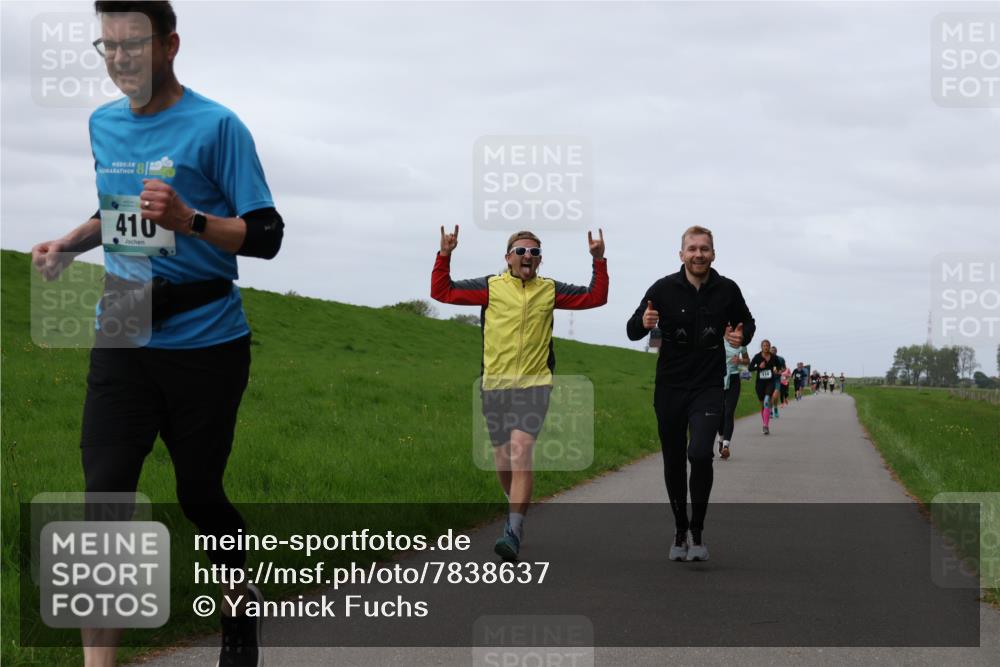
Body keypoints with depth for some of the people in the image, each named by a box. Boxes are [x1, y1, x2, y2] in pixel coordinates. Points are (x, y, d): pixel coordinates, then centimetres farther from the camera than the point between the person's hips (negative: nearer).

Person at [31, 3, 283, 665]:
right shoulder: (103, 124, 8)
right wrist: (70, 244, 7)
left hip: (205, 341, -4)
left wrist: (188, 220, -28)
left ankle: (242, 606, 38)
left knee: (199, 493, 9)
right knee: (105, 496, -8)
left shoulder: (215, 127, -10)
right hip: (123, 337, 4)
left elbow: (266, 235, -13)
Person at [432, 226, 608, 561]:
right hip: (495, 386, 2)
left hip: (534, 385, -1)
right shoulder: (491, 287, 4)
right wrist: (444, 256, -8)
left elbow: (595, 297, 12)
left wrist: (599, 261, 0)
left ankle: (514, 533, -24)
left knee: (521, 452, -19)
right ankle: (519, 510, 38)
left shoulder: (550, 291, 7)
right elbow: (441, 292, 3)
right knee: (502, 463, 8)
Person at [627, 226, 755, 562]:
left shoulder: (727, 290, -2)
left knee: (700, 453, -20)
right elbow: (632, 331, -1)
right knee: (674, 462, 8)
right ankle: (680, 531, 26)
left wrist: (742, 336, -8)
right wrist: (643, 323, -25)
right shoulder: (664, 289, -6)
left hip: (708, 387, -1)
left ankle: (697, 532, -6)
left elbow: (747, 323, 15)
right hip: (669, 389, 1)